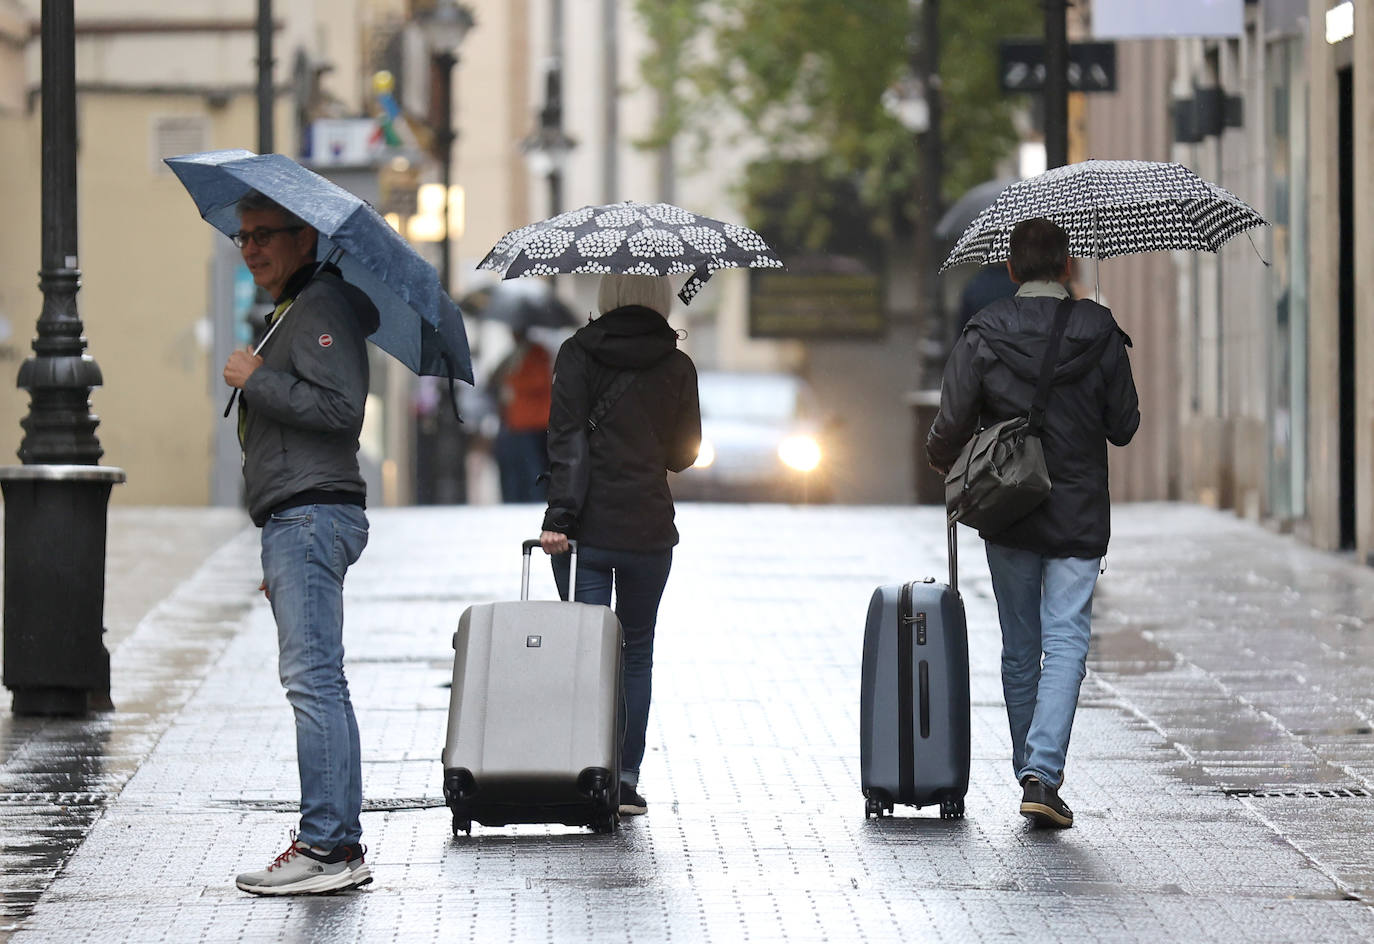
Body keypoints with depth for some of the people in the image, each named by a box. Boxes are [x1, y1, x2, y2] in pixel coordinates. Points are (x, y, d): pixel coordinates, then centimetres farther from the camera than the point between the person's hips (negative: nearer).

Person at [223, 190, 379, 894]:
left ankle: (325, 845, -18)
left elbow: (340, 407, -22)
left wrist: (256, 380, -13)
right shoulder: (297, 310, 25)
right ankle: (344, 848, 9)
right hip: (300, 523, 11)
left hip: (311, 516, -11)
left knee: (312, 679, -14)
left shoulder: (322, 308, -8)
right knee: (320, 685, 8)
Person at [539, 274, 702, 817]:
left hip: (586, 529, -1)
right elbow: (684, 454, 8)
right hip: (649, 530, 1)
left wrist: (560, 516, -13)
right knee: (637, 652, 13)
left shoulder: (577, 355, -3)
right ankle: (627, 778, 7)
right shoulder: (677, 367, 0)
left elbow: (566, 439, -10)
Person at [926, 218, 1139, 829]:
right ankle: (1043, 775, -17)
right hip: (1079, 515, -1)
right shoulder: (1100, 333, -4)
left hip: (1007, 514, 1)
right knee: (1066, 642, -2)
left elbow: (953, 424, -8)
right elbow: (1125, 427, 0)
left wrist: (944, 461, 14)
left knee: (1019, 649, 13)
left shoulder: (983, 335, -6)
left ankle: (1029, 769, 21)